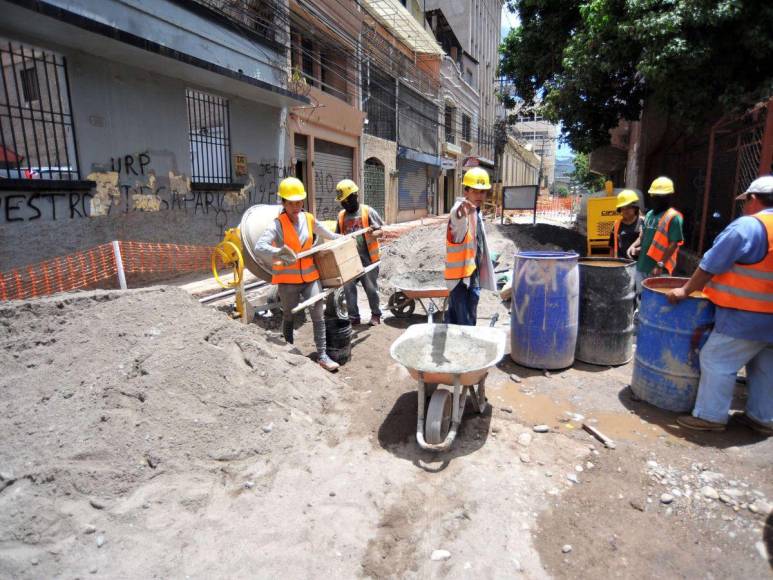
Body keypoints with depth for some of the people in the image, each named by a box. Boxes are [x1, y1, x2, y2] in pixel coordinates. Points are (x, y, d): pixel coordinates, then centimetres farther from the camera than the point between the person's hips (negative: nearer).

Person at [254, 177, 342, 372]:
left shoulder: (309, 219, 1)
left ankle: (322, 355, 3)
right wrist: (279, 253, -45)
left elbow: (328, 234, 20)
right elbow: (259, 247, -28)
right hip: (288, 279, -3)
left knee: (318, 314, -4)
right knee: (289, 317, 14)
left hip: (310, 275, 3)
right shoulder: (277, 224, -14)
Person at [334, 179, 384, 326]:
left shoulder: (368, 211, -5)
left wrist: (372, 235, -25)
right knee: (348, 288, 5)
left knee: (371, 288, 5)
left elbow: (382, 230, -7)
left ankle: (376, 315, 22)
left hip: (367, 259, -4)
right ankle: (353, 317, 17)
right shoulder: (341, 215, 8)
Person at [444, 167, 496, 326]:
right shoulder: (460, 210, -15)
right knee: (465, 323, -7)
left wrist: (480, 275, 23)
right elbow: (457, 222, -43)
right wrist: (461, 215, -67)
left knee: (453, 319, 17)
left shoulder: (476, 213, 14)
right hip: (461, 275, -9)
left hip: (472, 274, 9)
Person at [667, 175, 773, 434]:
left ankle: (710, 416, 7)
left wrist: (686, 291, -5)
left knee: (716, 361, 0)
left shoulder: (748, 226, -16)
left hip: (746, 316, -9)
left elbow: (710, 265, -14)